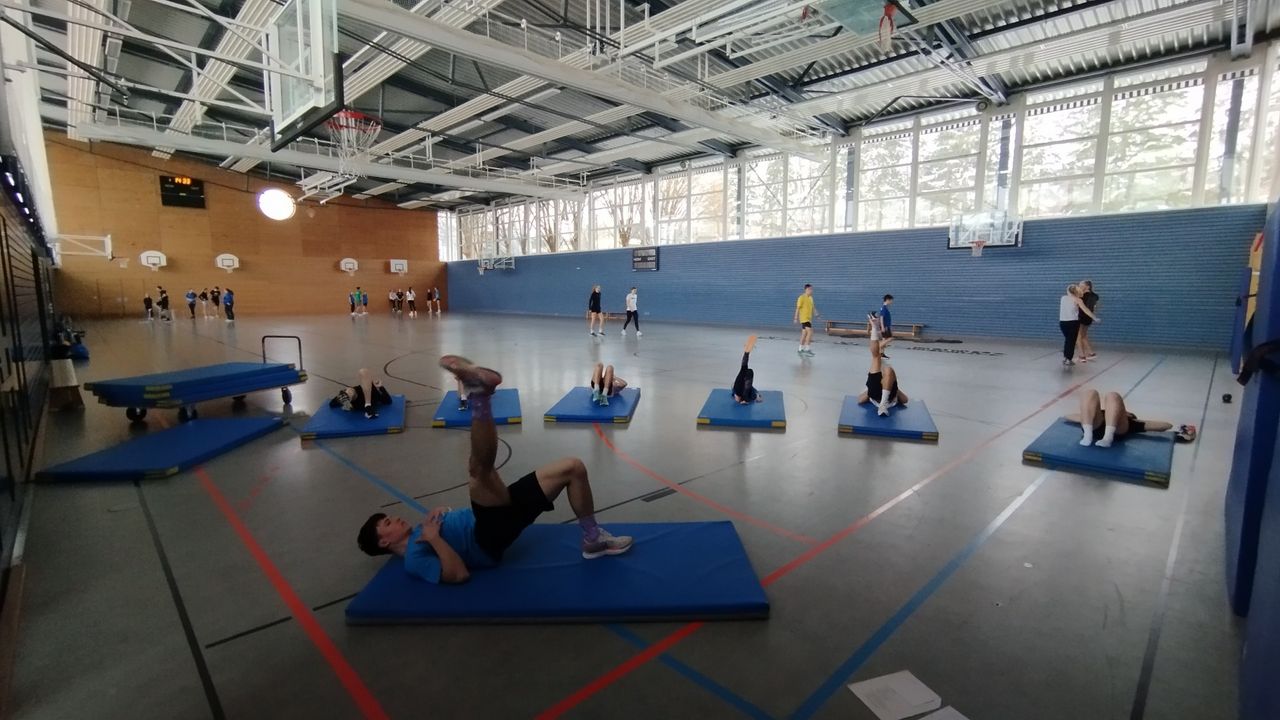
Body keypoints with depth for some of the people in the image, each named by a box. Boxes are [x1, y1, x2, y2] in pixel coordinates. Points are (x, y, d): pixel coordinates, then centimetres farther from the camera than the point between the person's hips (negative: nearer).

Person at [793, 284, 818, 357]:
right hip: (804, 318, -9)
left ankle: (800, 349, 20)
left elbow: (813, 308, 18)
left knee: (804, 334, 12)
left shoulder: (811, 298, 13)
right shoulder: (802, 298, -12)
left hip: (809, 318, 9)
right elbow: (798, 308, -12)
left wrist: (816, 313, 6)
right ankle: (807, 349, -14)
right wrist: (796, 318, -13)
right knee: (810, 332, -17)